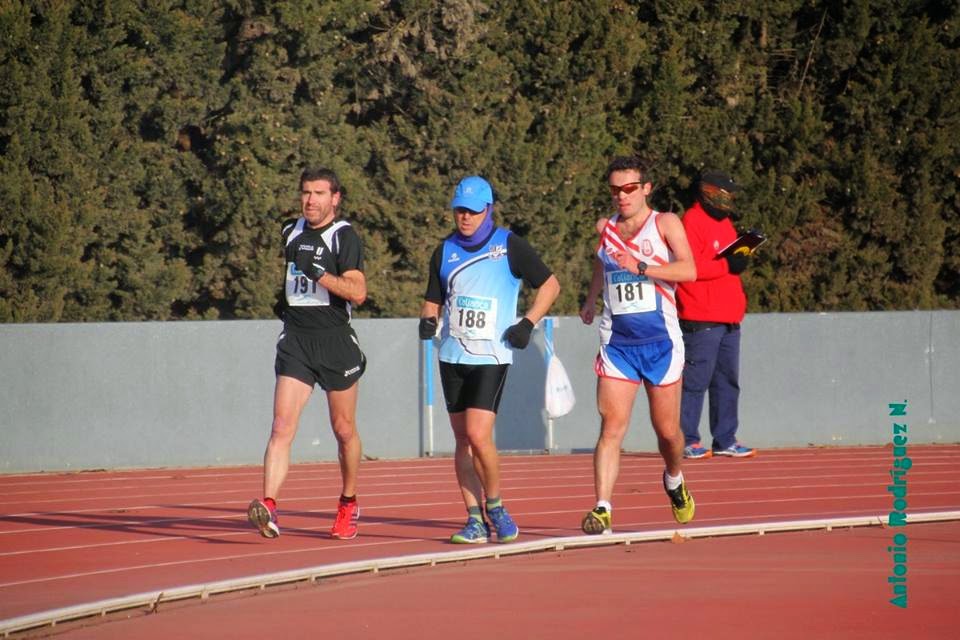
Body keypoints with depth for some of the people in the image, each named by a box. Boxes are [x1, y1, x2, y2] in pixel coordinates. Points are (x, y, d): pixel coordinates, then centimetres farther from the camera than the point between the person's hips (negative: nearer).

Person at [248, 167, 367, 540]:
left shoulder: (344, 237, -8)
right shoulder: (291, 233, 11)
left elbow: (358, 292, -19)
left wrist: (320, 274, -29)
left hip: (336, 342, -4)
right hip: (295, 341, 4)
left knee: (344, 430, 10)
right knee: (282, 425, -12)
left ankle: (349, 505, 29)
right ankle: (268, 506, -24)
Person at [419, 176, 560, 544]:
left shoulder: (509, 246, -1)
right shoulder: (445, 251, 11)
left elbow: (550, 284, 7)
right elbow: (433, 301, 17)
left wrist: (528, 323, -4)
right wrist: (428, 320, -5)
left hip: (491, 357, -5)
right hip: (452, 357, 5)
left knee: (478, 435, -16)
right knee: (462, 440, 3)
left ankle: (495, 505, 4)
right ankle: (475, 520, 8)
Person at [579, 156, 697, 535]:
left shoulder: (665, 223, -4)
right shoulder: (605, 229, 8)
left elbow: (689, 269, -18)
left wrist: (641, 268, -26)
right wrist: (590, 300, 29)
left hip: (660, 342, -2)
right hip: (617, 343, 2)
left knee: (667, 430, 9)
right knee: (612, 427, -12)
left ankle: (674, 481, 41)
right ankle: (602, 510, -19)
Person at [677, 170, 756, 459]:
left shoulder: (723, 222, 20)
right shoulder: (692, 222, -10)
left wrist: (740, 260, 10)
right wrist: (727, 265, -20)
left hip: (728, 318, 9)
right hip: (701, 320, -9)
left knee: (727, 381, 10)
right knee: (696, 381, -7)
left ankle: (725, 440, 15)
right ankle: (686, 441, -2)